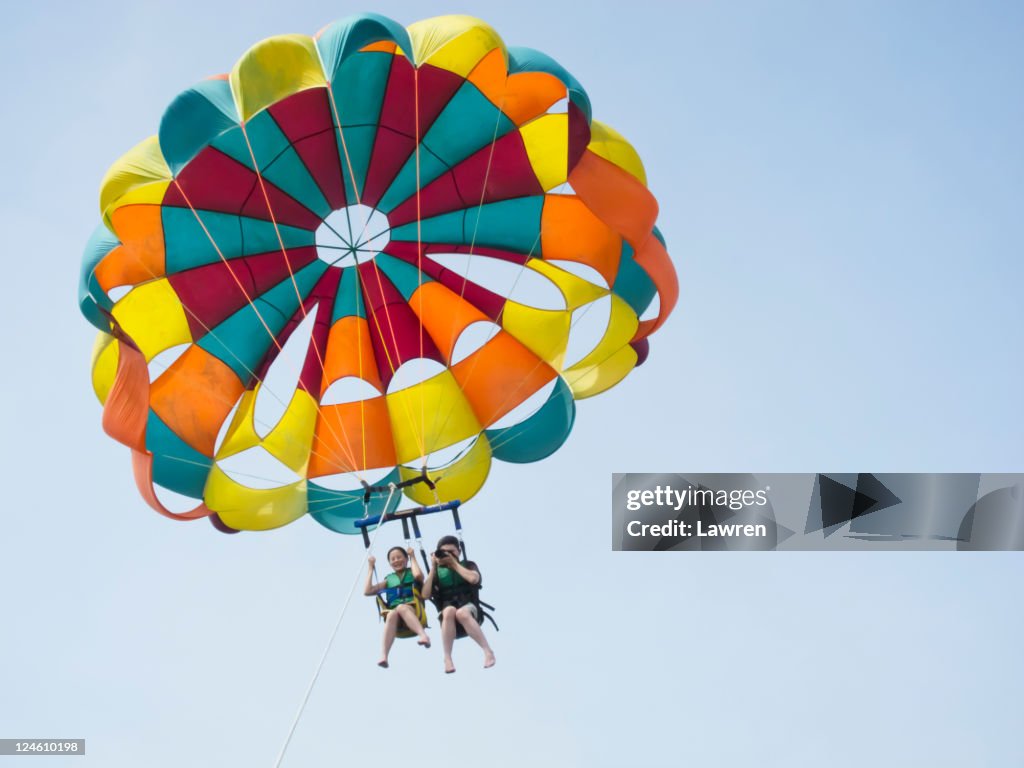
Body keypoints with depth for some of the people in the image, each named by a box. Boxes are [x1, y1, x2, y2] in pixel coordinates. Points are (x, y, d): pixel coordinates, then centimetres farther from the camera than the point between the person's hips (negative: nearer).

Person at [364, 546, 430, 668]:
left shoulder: (412, 573, 18)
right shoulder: (389, 579, 25)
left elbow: (418, 575, -9)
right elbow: (367, 591, 16)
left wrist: (412, 557, 6)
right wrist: (371, 568, 20)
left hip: (413, 611, -2)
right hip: (396, 618, 2)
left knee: (401, 607, -36)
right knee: (392, 614, -35)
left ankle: (423, 635, -55)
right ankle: (383, 656, -51)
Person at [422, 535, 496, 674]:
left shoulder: (468, 565, 10)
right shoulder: (437, 572, 13)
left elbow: (473, 579, -14)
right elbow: (425, 595, -2)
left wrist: (454, 563, -5)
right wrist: (433, 568, -2)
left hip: (469, 606, -1)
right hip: (447, 609, 1)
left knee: (461, 613, -39)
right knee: (449, 611, -37)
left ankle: (488, 651, -34)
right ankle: (447, 658, -35)